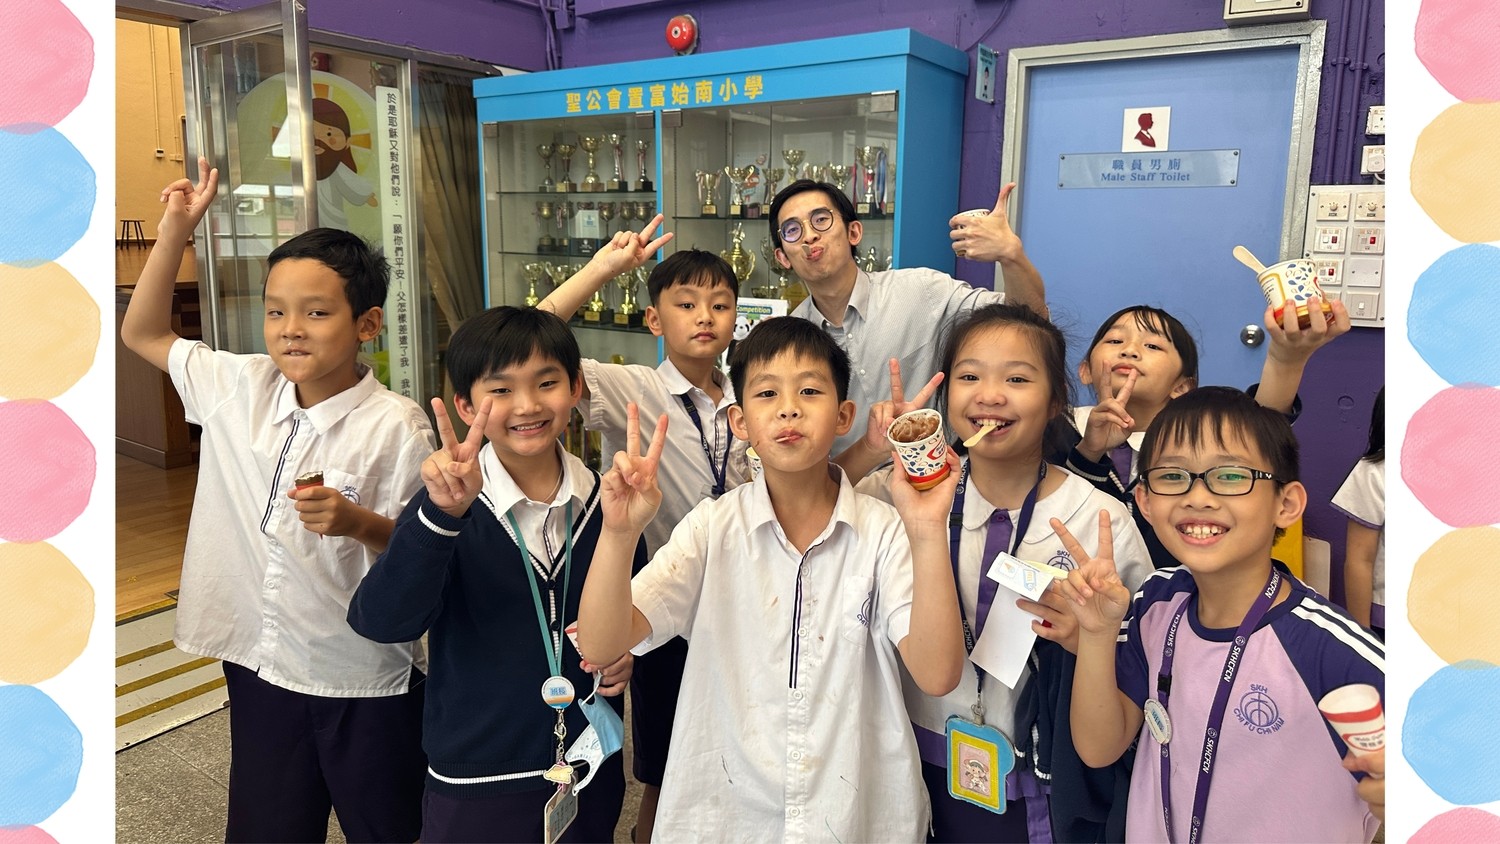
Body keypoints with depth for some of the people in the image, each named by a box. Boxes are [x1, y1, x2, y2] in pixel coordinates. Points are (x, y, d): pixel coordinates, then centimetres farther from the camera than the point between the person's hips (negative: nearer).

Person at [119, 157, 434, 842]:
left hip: (363, 681, -5)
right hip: (259, 664, 5)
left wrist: (358, 522, -31)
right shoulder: (242, 388, -2)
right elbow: (143, 333, 11)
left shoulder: (394, 426, -18)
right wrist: (176, 229, 3)